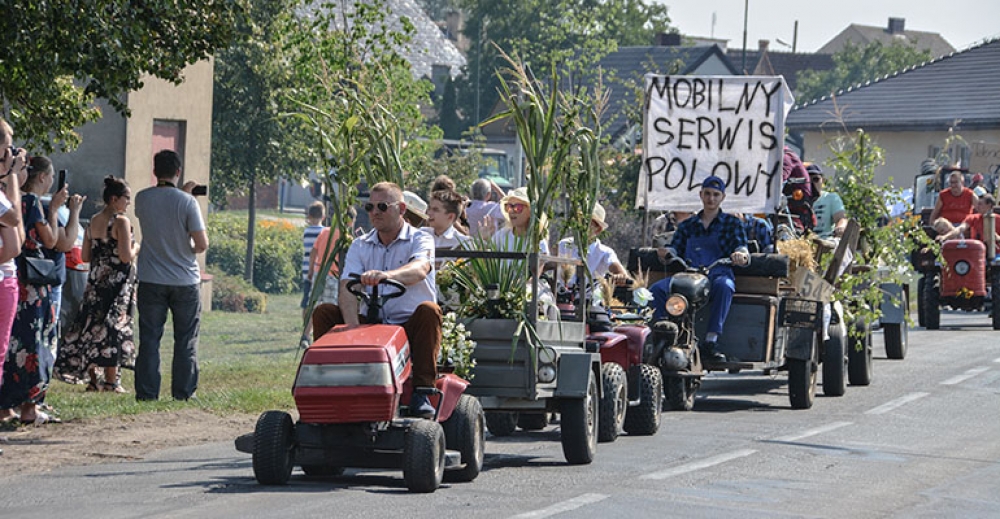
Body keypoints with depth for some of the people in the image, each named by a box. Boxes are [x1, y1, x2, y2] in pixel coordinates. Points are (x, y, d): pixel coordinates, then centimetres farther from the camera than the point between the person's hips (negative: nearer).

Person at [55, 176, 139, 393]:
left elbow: (85, 256, 11)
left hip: (96, 281, 7)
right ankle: (111, 381, 0)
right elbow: (126, 257, -19)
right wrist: (136, 248, 1)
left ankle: (93, 379, 12)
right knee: (114, 329, -2)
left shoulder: (93, 222, 8)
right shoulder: (121, 221, -13)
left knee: (93, 327, 9)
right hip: (117, 283, -7)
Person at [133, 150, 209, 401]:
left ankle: (147, 392, 2)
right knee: (186, 341, 7)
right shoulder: (187, 202, -12)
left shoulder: (142, 199, -2)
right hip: (185, 281, -2)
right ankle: (183, 392, 7)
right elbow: (202, 244, -14)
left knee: (149, 339, 5)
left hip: (151, 281, 2)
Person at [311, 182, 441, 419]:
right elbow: (347, 288, -6)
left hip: (410, 327, -3)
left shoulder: (420, 240, -1)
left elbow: (419, 270, -26)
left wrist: (387, 275, -48)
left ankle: (422, 391, -35)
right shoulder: (360, 246, 11)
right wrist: (353, 328, -26)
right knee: (323, 312, -14)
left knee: (428, 310, -34)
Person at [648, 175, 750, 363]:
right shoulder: (687, 226, 25)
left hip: (717, 275, -3)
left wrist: (740, 255, -23)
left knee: (723, 286, -41)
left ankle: (710, 342, -43)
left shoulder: (732, 223, 16)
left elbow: (741, 247, 2)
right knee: (656, 290, -27)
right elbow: (675, 250, 14)